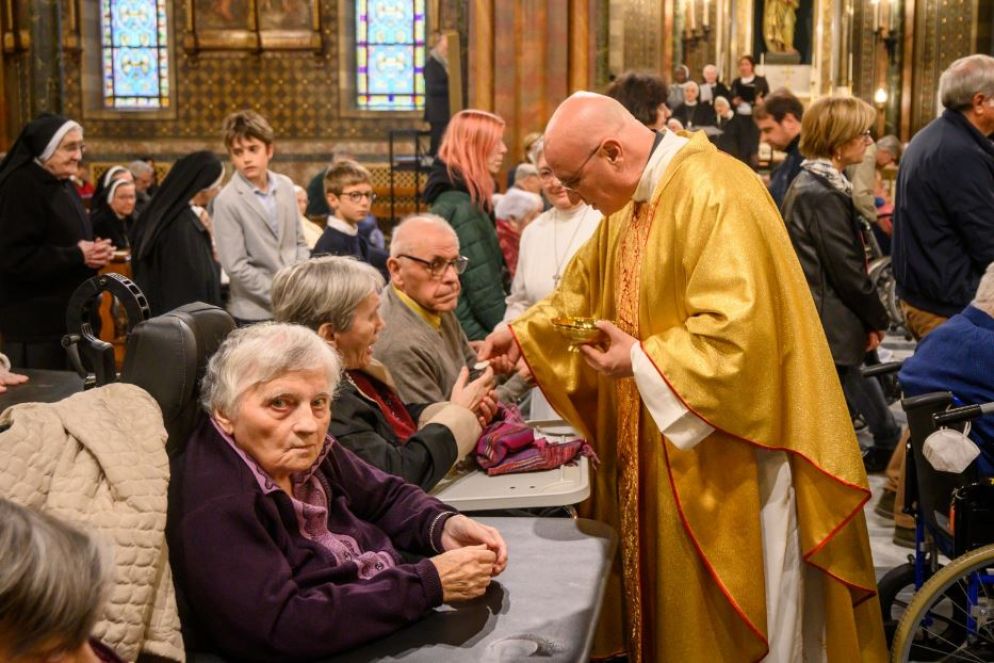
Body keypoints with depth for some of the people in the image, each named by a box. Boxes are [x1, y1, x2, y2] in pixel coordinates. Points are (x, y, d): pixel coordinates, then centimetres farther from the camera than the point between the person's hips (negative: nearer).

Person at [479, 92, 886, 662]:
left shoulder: (711, 194, -23)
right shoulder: (630, 202, 8)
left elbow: (738, 326, -30)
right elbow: (584, 291, 20)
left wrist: (643, 361, -21)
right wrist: (523, 334, 6)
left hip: (725, 449, -9)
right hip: (659, 444, 9)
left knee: (721, 616, 5)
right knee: (665, 601, 17)